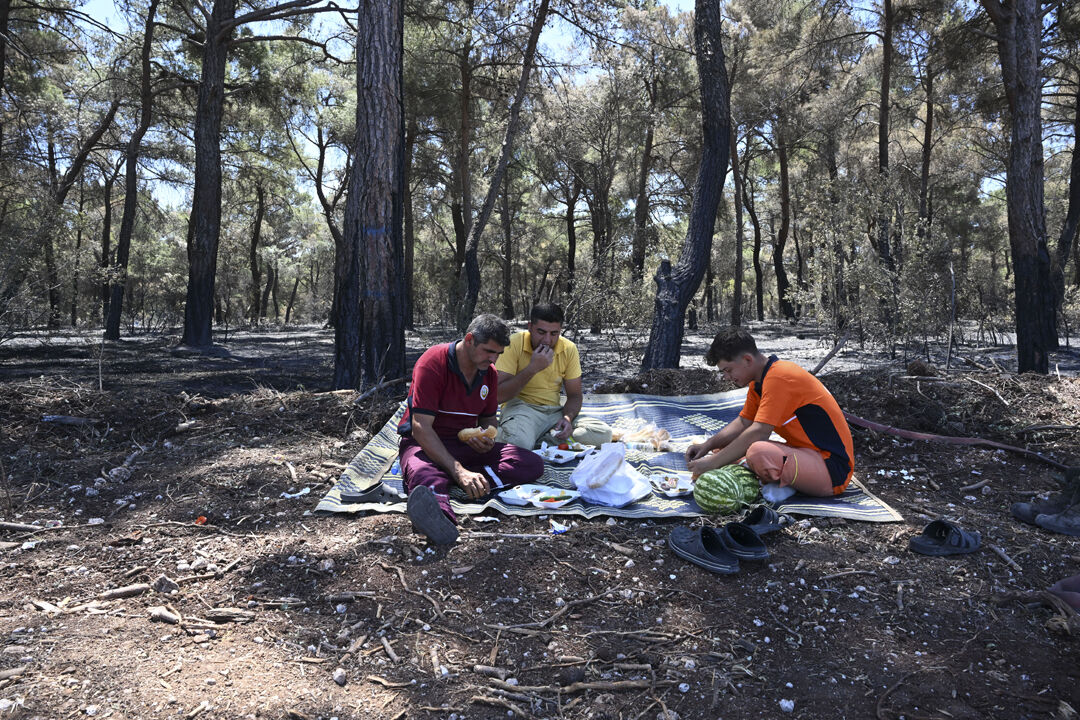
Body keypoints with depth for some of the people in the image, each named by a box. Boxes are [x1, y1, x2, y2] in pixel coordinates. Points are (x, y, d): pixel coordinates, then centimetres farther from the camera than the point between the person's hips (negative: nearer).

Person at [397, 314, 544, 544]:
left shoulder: (489, 372, 6)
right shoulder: (432, 363, -15)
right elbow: (421, 428, -22)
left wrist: (487, 441, -8)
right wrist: (458, 471, -33)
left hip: (466, 445, 6)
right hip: (426, 444, -6)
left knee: (532, 463, -17)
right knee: (425, 474, -44)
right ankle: (440, 515, -78)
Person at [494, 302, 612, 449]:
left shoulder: (569, 349, 0)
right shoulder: (513, 344, -13)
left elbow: (574, 395, 7)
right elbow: (498, 395, -18)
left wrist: (568, 418, -16)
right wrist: (533, 368, -25)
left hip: (555, 409, 5)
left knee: (603, 434, -19)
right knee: (519, 442, -40)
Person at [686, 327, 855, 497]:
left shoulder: (779, 378, -22)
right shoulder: (759, 380, 9)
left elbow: (759, 432, -27)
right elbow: (743, 422, 16)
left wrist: (712, 462, -23)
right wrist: (707, 445, 1)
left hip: (832, 466, -10)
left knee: (758, 452, -36)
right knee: (726, 448, 7)